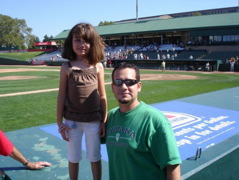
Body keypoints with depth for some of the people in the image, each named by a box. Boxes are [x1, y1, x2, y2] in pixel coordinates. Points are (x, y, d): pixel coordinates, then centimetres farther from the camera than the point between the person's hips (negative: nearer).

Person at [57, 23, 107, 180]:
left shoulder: (98, 66, -5)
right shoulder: (66, 67, -5)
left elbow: (102, 96, 0)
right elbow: (61, 96, -1)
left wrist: (104, 121, 2)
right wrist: (60, 122, -1)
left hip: (93, 121, 0)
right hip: (72, 121, 0)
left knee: (95, 157, 16)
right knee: (73, 158, 18)